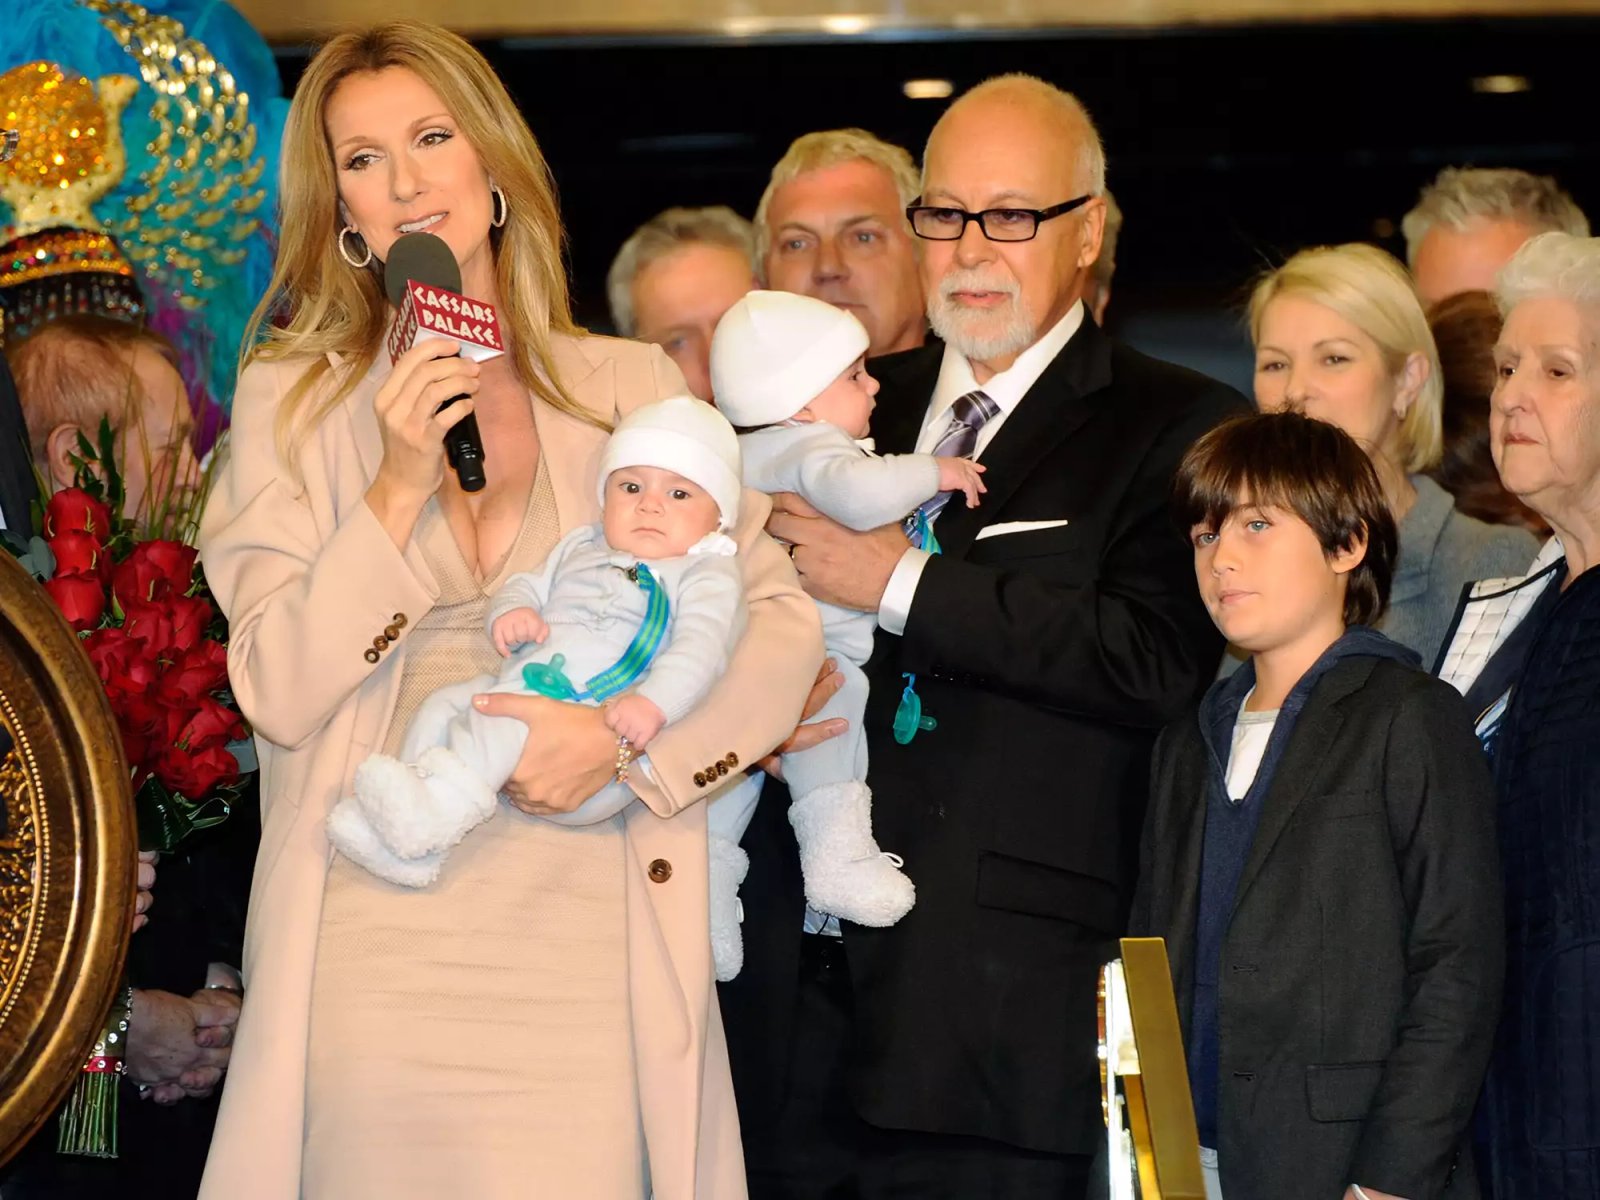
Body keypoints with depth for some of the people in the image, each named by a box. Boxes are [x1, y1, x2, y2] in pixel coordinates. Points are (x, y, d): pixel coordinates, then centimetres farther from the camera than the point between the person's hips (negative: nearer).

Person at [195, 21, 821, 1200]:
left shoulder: (634, 386, 9)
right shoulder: (292, 402, 6)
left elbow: (783, 620, 6)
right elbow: (279, 692, -1)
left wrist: (627, 738, -10)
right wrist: (401, 488, -11)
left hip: (590, 933, 1)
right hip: (379, 934, -1)